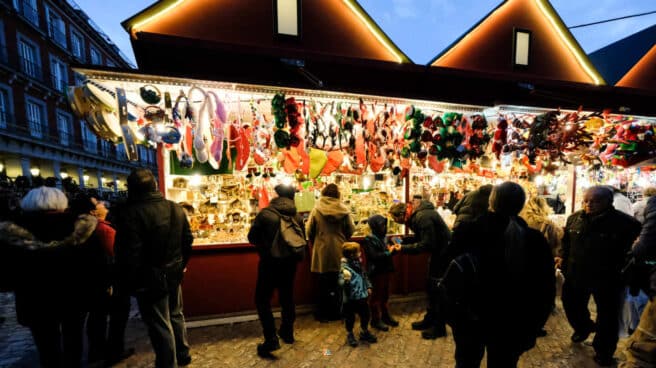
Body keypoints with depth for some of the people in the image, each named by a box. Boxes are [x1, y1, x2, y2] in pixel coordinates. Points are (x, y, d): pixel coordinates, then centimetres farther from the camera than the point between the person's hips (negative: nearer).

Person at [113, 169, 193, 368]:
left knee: (160, 325, 8)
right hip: (174, 274, 7)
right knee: (176, 315, 24)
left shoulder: (130, 212, -19)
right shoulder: (176, 208, 0)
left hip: (150, 279, -6)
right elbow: (188, 240, 5)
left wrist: (129, 283, -6)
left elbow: (128, 254, -20)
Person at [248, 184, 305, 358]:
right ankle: (287, 332, 36)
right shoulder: (297, 216, -3)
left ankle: (271, 338, 5)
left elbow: (252, 237, -5)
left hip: (269, 262, -4)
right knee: (287, 297, 21)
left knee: (262, 300, 10)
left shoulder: (265, 213, -12)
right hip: (290, 263, 4)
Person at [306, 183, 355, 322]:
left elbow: (309, 230, -5)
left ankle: (323, 313, 24)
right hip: (339, 251, 1)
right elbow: (351, 229, -2)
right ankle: (336, 312, 26)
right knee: (338, 283, 14)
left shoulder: (316, 209, -8)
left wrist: (315, 243, 13)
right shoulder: (344, 209, -6)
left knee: (324, 283, 13)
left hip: (322, 251, 0)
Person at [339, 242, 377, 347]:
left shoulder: (358, 264, 2)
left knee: (365, 314, 20)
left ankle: (364, 332, 43)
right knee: (350, 317, 11)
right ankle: (349, 335, 35)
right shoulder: (345, 267, -24)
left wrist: (368, 287, 15)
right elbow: (341, 282, -29)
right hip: (350, 298, -7)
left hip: (362, 296, 7)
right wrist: (346, 280, -49)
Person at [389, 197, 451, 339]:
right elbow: (420, 237, 10)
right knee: (430, 287, 17)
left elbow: (426, 244, -30)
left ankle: (439, 327, 18)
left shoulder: (422, 217, -30)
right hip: (437, 252, 10)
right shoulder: (415, 215, 1)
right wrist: (402, 241, -4)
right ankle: (429, 319, 33)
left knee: (437, 290, 1)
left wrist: (403, 248, -23)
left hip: (444, 253, -10)